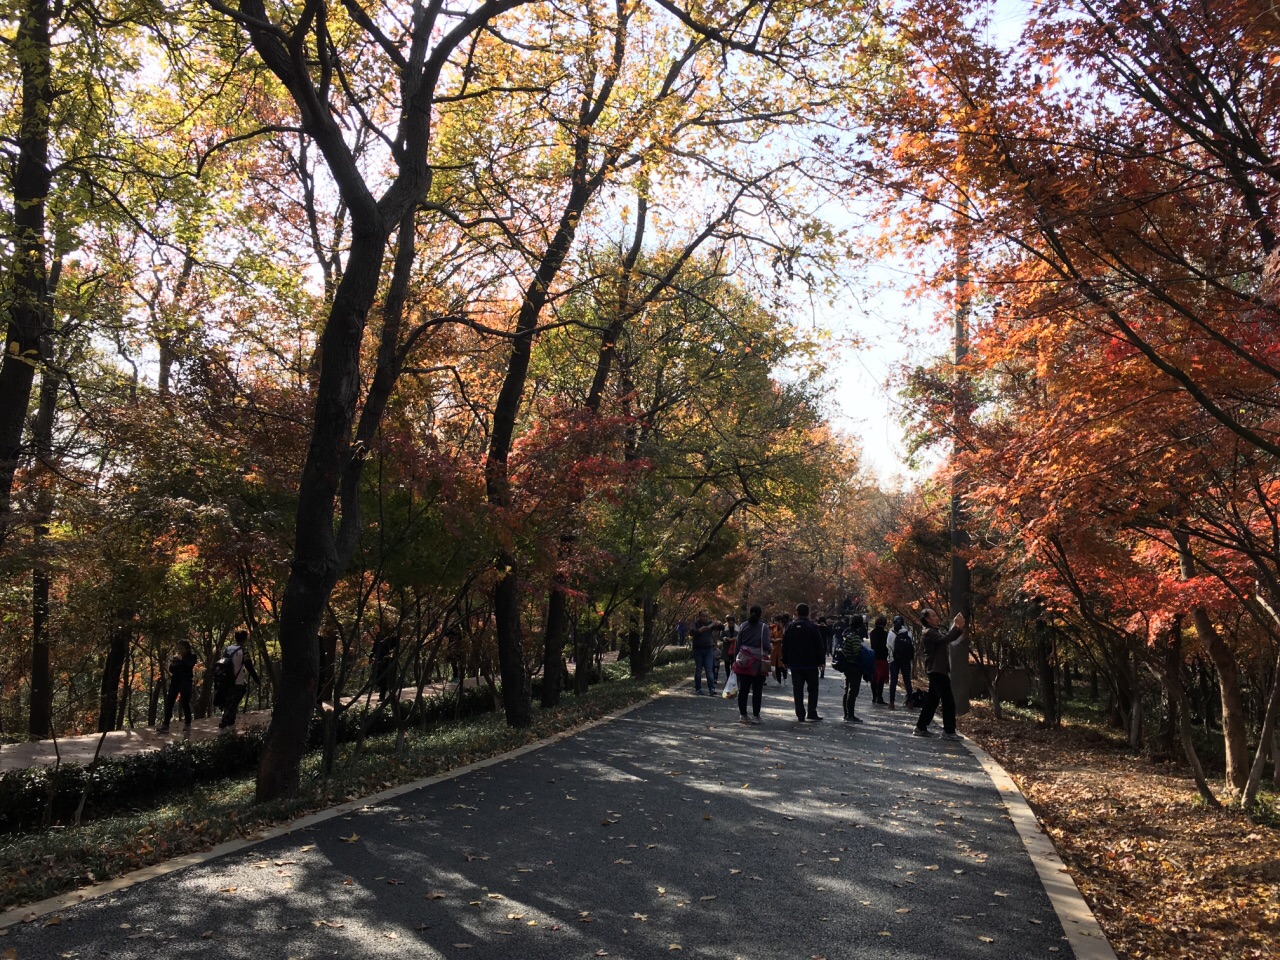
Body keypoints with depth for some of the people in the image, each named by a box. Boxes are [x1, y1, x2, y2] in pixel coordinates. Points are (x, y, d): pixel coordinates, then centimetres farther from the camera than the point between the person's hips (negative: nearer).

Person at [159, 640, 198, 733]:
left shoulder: (192, 656, 0)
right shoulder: (176, 655, 9)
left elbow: (190, 666, -19)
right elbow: (171, 670, 11)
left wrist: (181, 659, -19)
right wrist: (172, 664, -9)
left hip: (186, 682, -4)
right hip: (175, 681, 4)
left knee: (185, 702, -1)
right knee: (169, 702, -7)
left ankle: (187, 723, 17)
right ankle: (165, 725, -9)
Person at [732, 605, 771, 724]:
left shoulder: (743, 626, 7)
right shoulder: (764, 627, -6)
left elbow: (737, 644, 8)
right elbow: (766, 645, -12)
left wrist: (735, 660, 14)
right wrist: (770, 648, 11)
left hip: (743, 662, 4)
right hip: (758, 663, -3)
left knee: (743, 689, 6)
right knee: (757, 690, 3)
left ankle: (743, 715, 9)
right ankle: (755, 715, 4)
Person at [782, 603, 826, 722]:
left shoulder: (789, 627, 3)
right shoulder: (813, 627, -6)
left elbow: (784, 645, 7)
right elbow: (820, 645, -5)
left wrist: (785, 661, 14)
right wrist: (821, 660, 3)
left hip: (795, 664, 2)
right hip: (810, 663, -2)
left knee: (798, 690, 6)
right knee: (813, 689, 7)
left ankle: (800, 714, 4)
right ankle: (811, 713, -1)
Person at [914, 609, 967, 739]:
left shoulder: (935, 631, 20)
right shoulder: (928, 633, -13)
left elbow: (950, 637, 13)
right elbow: (945, 639, -28)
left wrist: (960, 627, -2)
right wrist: (956, 626, -25)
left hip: (937, 671, 10)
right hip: (937, 671, -10)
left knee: (933, 700, 11)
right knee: (949, 701, -8)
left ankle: (920, 728, 14)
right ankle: (949, 732, -5)